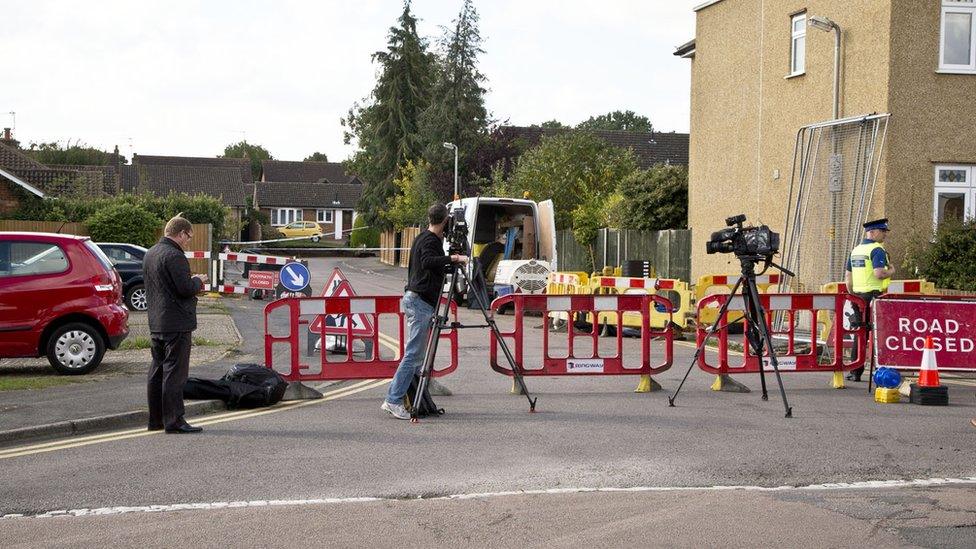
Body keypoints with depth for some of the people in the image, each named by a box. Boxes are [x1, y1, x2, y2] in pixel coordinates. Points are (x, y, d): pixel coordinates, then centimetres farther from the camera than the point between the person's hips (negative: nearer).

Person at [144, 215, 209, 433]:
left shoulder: (150, 254, 15)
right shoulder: (174, 256, -17)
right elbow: (186, 289, -21)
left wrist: (193, 283, 17)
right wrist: (198, 280, -1)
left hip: (156, 323, 10)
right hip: (176, 323, -10)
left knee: (158, 370, 14)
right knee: (175, 372, -6)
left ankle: (156, 419, 20)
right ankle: (173, 421, -5)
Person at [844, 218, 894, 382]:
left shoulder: (855, 250, 15)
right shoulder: (877, 250, -11)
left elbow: (848, 277, 17)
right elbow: (879, 273, -23)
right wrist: (891, 271, -4)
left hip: (858, 296, 8)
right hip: (875, 296, -8)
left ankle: (855, 372, 12)